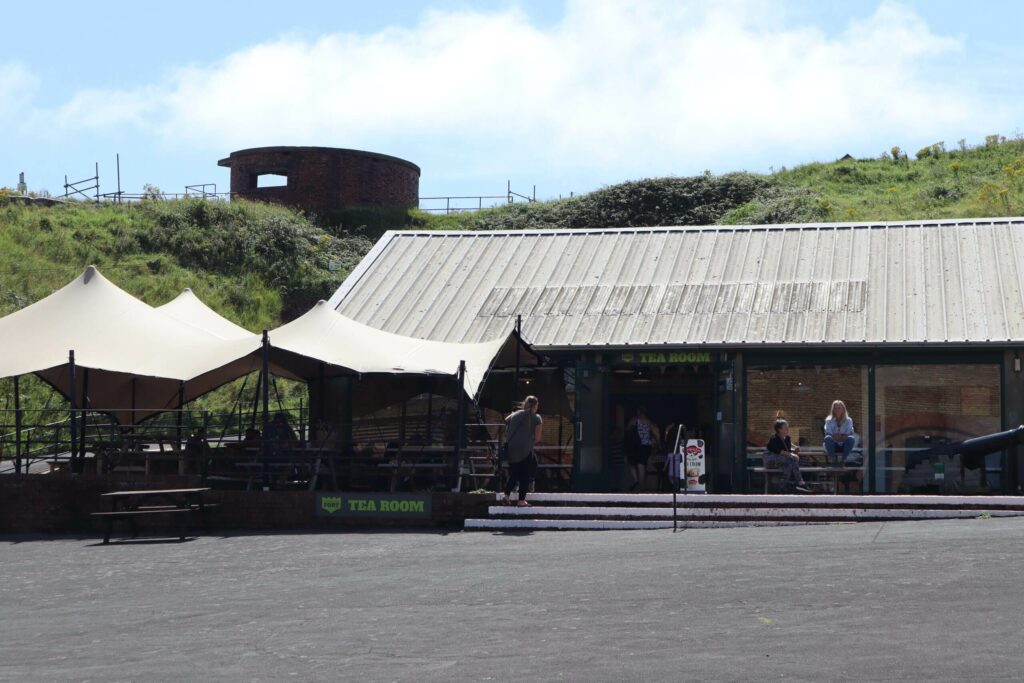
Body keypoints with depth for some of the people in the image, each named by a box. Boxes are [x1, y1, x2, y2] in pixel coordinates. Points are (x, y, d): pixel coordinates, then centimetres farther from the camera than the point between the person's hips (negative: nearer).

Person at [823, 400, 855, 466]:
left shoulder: (848, 420, -1)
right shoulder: (829, 420, -2)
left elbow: (850, 434, -8)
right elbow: (828, 434, -11)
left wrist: (841, 437, -23)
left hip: (844, 446, 1)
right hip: (833, 446, -1)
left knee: (851, 438, -31)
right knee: (828, 438, -34)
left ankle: (843, 459, -12)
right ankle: (833, 459, -13)